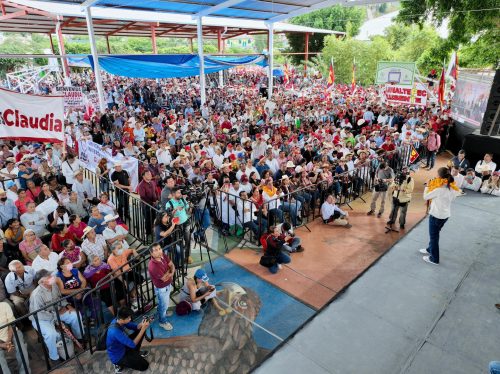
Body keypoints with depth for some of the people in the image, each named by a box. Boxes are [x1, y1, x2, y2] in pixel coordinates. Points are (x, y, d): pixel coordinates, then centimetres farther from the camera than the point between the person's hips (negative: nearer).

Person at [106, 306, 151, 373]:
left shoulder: (118, 320, -14)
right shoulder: (116, 331, -39)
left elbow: (133, 326, 0)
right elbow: (133, 344, -30)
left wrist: (141, 324, -22)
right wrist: (143, 328, -29)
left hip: (122, 346, 8)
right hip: (117, 357, -8)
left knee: (140, 330, 1)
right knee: (144, 365, -8)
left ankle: (135, 353, 16)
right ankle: (120, 364, 5)